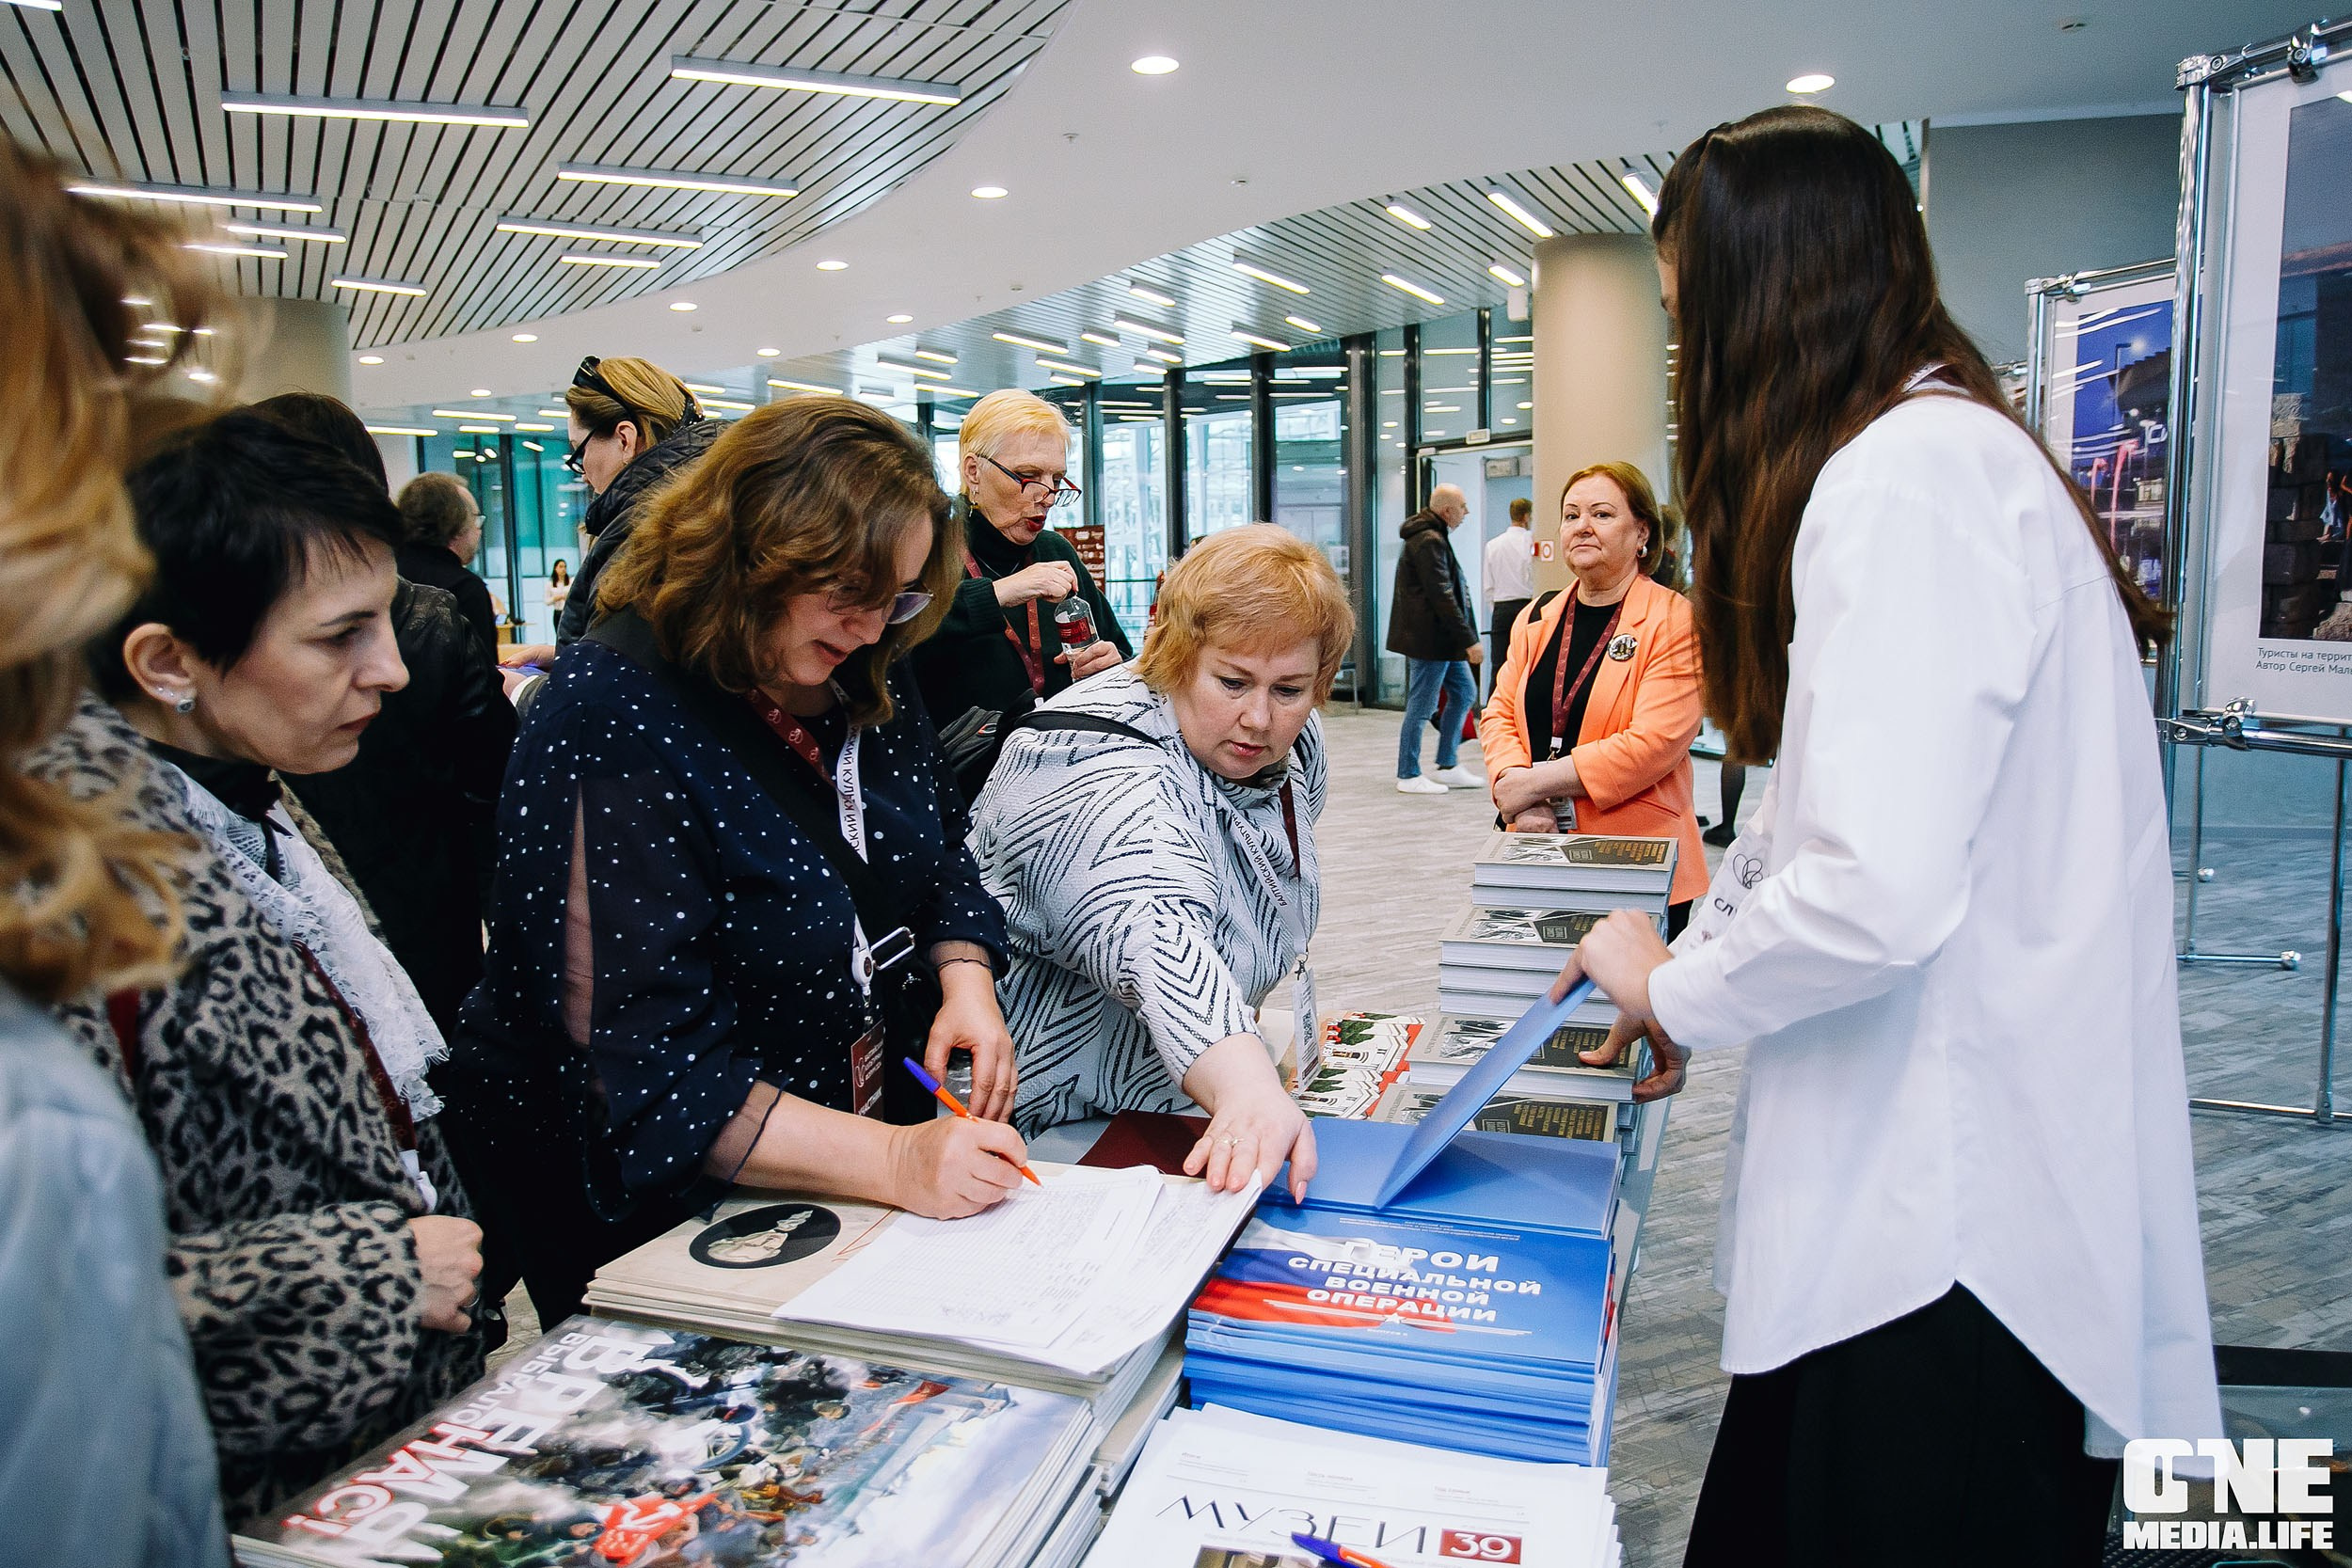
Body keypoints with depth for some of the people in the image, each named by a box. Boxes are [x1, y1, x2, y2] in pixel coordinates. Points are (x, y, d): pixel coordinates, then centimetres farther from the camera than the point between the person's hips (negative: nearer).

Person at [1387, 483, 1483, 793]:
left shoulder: (1432, 537, 16)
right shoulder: (1429, 541, -18)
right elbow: (1442, 596, -22)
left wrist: (1465, 638, 24)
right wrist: (1469, 640, -21)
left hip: (1443, 639, 11)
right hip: (1429, 639, -11)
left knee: (1464, 693, 14)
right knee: (1421, 706, -2)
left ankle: (1448, 766, 20)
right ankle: (1408, 776, 8)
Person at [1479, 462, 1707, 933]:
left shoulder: (1674, 621, -7)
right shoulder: (1538, 618, 11)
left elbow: (1653, 742, -16)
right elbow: (1500, 714, 8)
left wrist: (1533, 781, -15)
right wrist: (1523, 804, -11)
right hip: (1538, 850, 5)